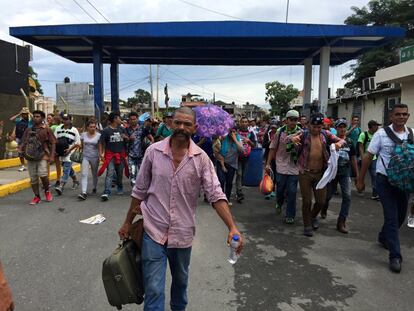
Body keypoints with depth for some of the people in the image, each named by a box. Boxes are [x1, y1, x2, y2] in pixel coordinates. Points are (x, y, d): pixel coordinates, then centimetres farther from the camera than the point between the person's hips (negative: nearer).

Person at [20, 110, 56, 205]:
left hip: (42, 156, -4)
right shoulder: (28, 129, 14)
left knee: (43, 174, -21)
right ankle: (37, 196, 19)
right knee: (33, 178, 6)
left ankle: (47, 191, 6)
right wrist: (22, 150, 0)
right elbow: (24, 142, 20)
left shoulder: (46, 129, 3)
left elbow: (53, 143, 1)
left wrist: (51, 156, -7)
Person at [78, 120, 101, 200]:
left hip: (95, 157, -1)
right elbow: (81, 145, 11)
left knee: (95, 174, 14)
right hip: (85, 157, 1)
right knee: (84, 174, -11)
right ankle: (84, 192, -15)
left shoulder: (99, 135, -4)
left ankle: (94, 188, 38)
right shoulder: (83, 135, 2)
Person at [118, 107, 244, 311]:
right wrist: (128, 222, 8)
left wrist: (232, 227, -23)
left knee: (181, 281, 23)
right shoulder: (153, 151, -6)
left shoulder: (201, 158, -7)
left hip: (183, 233, 2)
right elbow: (139, 191, 3)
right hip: (153, 231, -1)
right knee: (153, 289, -1)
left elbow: (216, 195, -12)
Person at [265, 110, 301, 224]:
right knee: (280, 189, 12)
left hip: (294, 167, -1)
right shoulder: (280, 132, -2)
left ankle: (290, 215, 17)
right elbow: (273, 148, 5)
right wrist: (268, 163, 3)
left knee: (292, 192, 3)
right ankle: (279, 203, 44)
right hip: (281, 166, 1)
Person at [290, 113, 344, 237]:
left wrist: (340, 143, -20)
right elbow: (288, 138, -15)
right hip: (305, 173, -2)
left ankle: (313, 216, 39)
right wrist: (292, 138, -40)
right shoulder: (303, 134, -5)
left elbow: (342, 140, 5)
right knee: (306, 201, 5)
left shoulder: (325, 134, 3)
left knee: (321, 201, 8)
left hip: (320, 173, 3)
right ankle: (307, 225, 24)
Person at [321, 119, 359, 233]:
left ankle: (341, 222, -1)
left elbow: (353, 158, 10)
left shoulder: (349, 141, 4)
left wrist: (357, 174, 10)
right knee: (329, 194, 12)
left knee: (347, 196, -9)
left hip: (345, 173, 2)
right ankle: (324, 210, 45)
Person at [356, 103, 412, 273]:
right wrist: (360, 180, -2)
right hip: (385, 180, -4)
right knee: (391, 217, -5)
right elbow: (368, 157, -3)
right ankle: (395, 256, 4)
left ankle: (384, 237, 43)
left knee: (401, 215, 16)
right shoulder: (381, 134, -7)